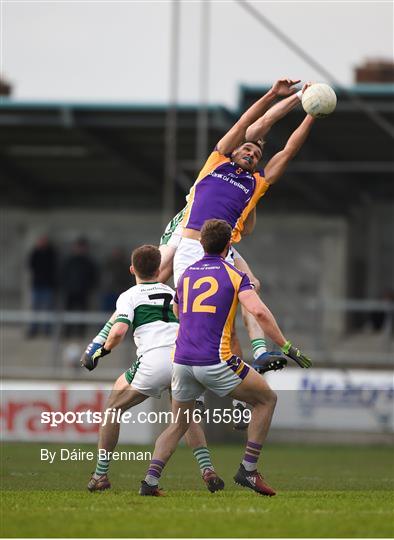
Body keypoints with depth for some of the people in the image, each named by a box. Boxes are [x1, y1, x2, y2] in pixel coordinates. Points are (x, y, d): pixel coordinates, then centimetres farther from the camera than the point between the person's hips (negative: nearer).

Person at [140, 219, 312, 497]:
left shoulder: (186, 275, 17)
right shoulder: (234, 275, 0)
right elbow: (259, 311, -14)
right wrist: (287, 347, -11)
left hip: (182, 360, 5)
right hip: (215, 361, -5)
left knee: (179, 424, 22)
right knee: (266, 399, 14)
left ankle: (151, 480, 2)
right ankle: (248, 470, 7)